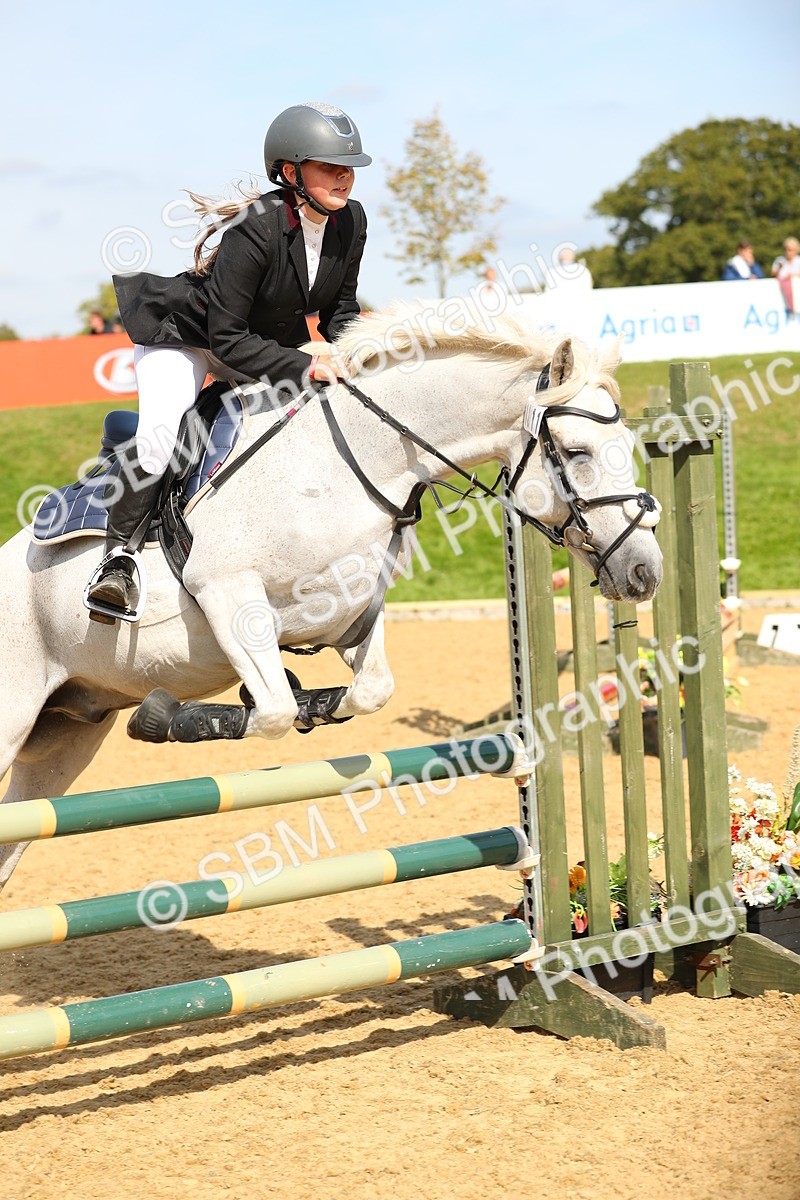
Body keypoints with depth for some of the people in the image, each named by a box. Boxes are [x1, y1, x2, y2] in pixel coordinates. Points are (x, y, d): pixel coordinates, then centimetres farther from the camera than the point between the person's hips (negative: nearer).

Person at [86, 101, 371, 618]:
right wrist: (305, 366, -39)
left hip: (268, 342, 8)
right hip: (184, 336, -7)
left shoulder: (351, 222, -14)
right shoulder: (255, 229, -34)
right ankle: (119, 553, -13)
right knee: (160, 435, -28)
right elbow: (227, 339, -32)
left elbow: (341, 309, 1)